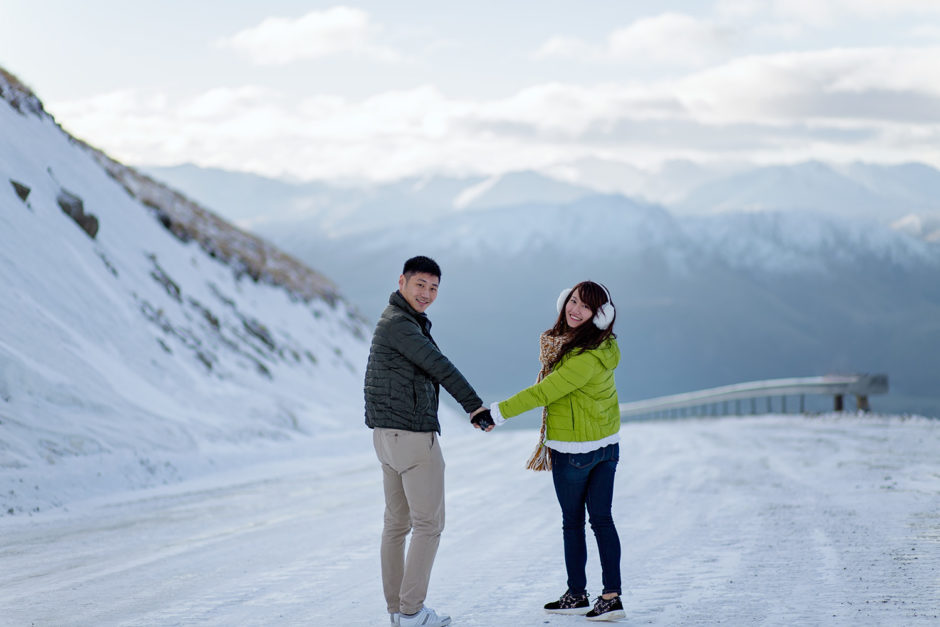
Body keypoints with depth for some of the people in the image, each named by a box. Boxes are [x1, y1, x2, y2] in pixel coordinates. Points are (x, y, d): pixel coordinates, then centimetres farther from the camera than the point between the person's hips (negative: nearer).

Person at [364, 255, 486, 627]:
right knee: (428, 525, -4)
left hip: (388, 434, 11)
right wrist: (473, 404, -27)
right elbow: (438, 366, -24)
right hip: (413, 436, -11)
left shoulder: (404, 321, 17)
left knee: (396, 522, 13)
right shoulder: (398, 324, -17)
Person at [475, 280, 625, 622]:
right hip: (607, 443, 9)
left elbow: (543, 392, -25)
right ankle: (611, 596, 7)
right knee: (602, 518, 9)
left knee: (573, 521, 7)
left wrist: (496, 413, -23)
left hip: (573, 450, -9)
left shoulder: (587, 357, -26)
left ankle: (577, 595, 19)